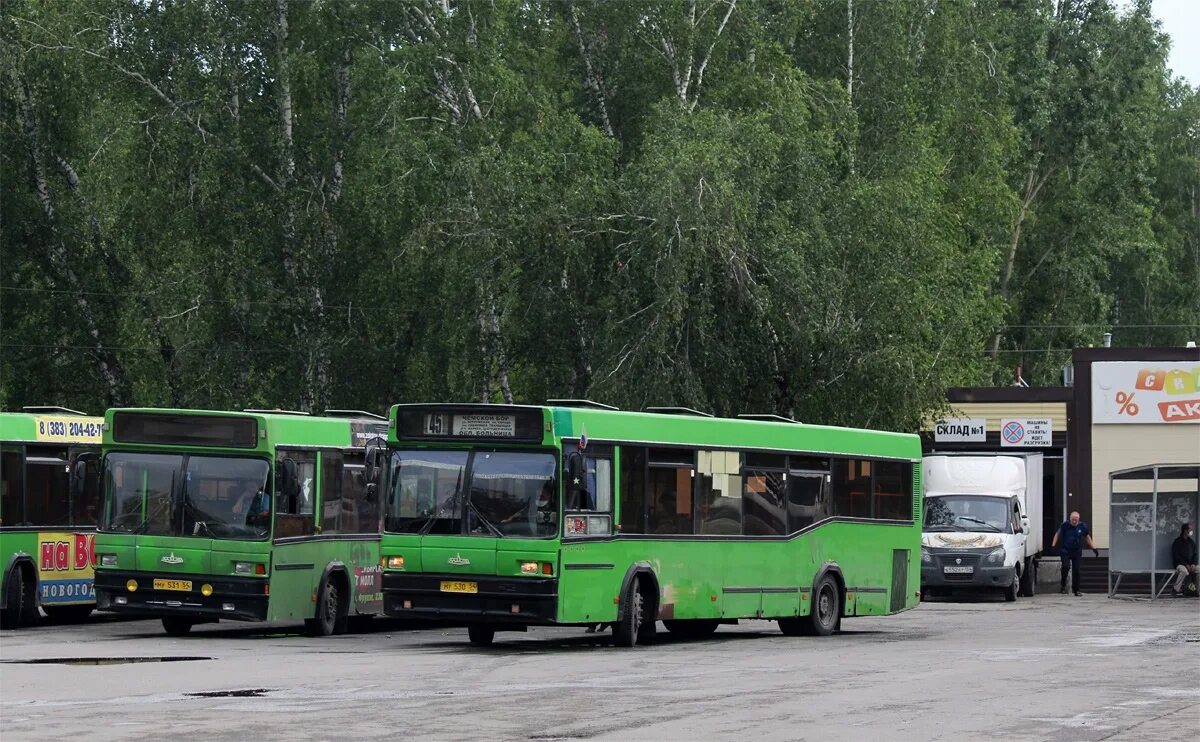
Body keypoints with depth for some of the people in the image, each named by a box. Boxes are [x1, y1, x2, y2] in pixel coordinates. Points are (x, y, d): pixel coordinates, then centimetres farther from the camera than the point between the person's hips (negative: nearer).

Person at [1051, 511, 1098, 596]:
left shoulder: (1082, 526, -2)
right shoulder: (1065, 525, -8)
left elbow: (1087, 537, 12)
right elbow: (1057, 534, 2)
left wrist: (1093, 548, 9)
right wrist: (1053, 545, -8)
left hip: (1077, 552, 2)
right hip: (1065, 551, -2)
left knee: (1076, 570, 0)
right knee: (1066, 567, -20)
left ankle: (1076, 590, 11)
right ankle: (1063, 584, 3)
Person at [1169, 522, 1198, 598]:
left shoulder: (1192, 542, 16)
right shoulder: (1177, 542, -3)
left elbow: (1194, 555, 15)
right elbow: (1176, 556, -9)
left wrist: (1193, 564, -6)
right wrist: (1186, 565, -17)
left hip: (1190, 565, 6)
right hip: (1180, 564, -6)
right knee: (1184, 571, -38)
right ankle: (1175, 589, -25)